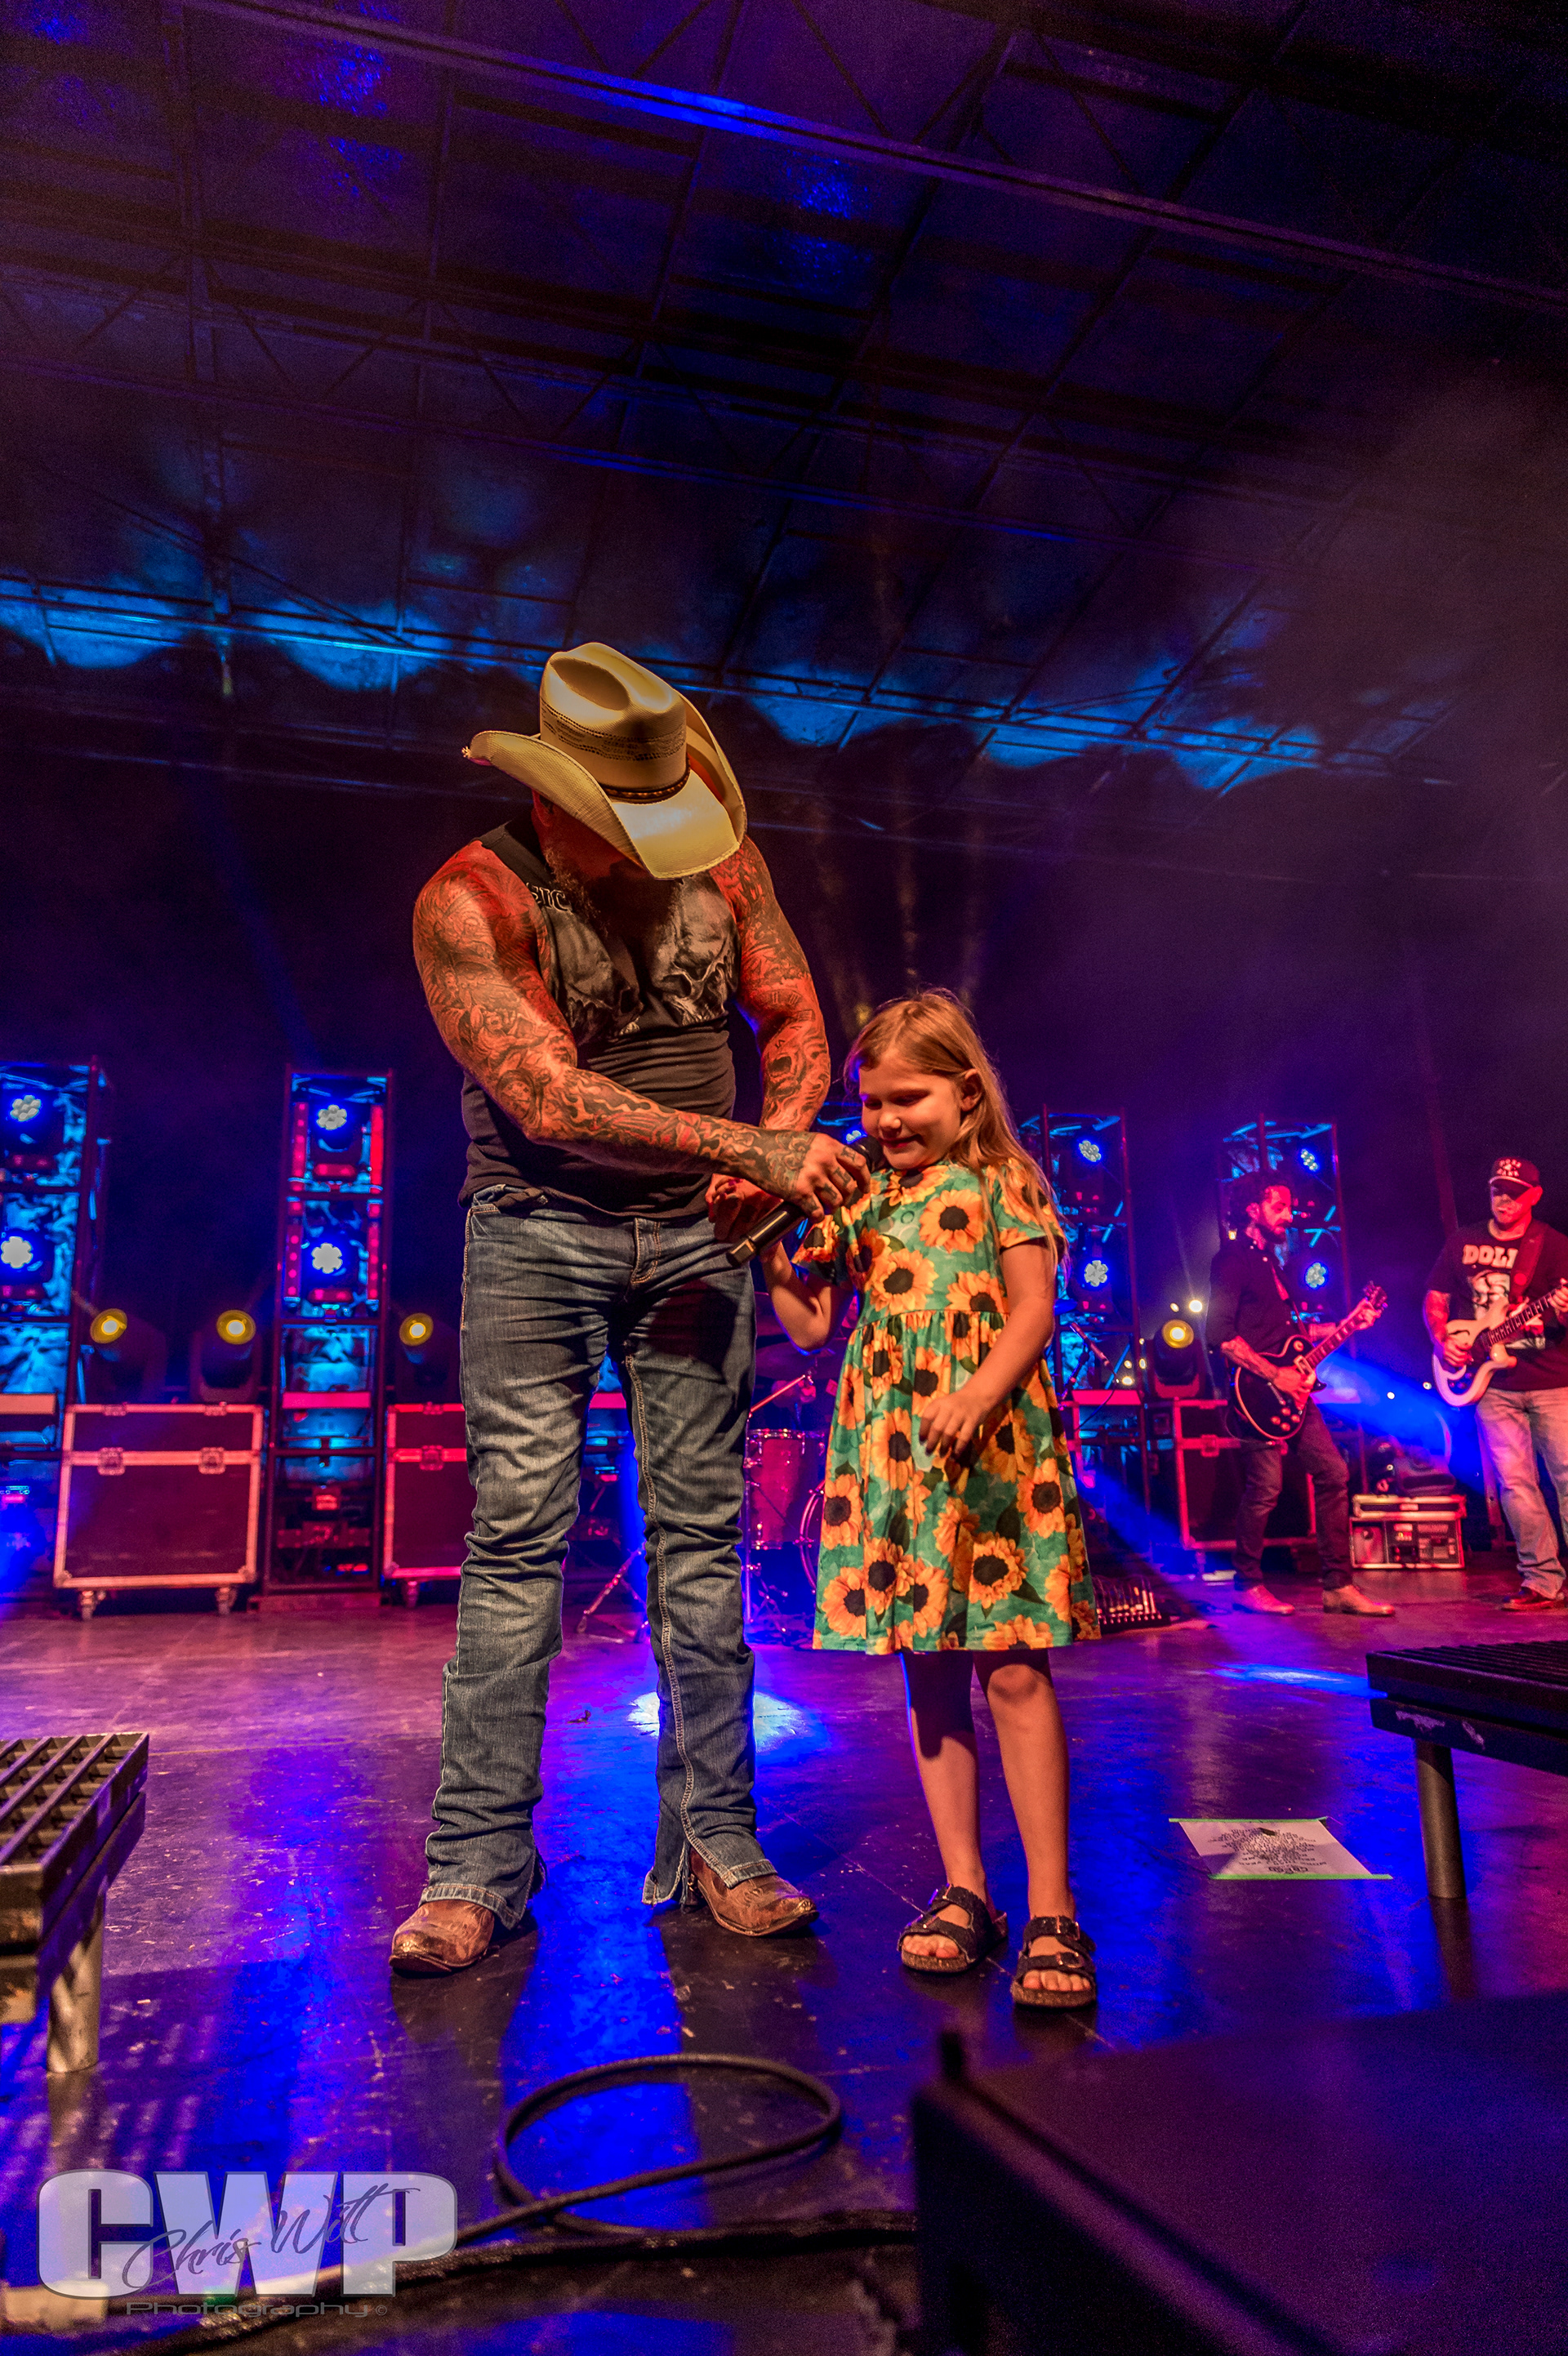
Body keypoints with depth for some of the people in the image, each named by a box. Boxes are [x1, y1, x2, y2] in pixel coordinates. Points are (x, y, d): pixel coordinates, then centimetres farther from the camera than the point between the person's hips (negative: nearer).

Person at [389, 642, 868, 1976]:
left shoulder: (717, 855, 2)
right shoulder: (470, 902, -11)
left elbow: (795, 1018, 7)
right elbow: (548, 1098, -23)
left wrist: (779, 1154, -13)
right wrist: (750, 1146, -30)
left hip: (694, 1236, 3)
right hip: (539, 1237, -3)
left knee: (701, 1536, 3)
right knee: (518, 1541, -4)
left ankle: (713, 1842, 13)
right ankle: (479, 1865, 7)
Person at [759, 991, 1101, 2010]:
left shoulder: (1001, 1184, 2)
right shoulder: (859, 1203, 14)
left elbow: (1032, 1311, -6)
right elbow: (811, 1324, 12)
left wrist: (977, 1396, -21)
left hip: (992, 1447, -4)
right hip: (890, 1452, 5)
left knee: (1014, 1668, -6)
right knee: (930, 1675, 9)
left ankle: (1051, 1911, 4)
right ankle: (964, 1891, 21)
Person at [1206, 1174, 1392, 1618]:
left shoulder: (1269, 1260, 21)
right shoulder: (1233, 1258, -9)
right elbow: (1220, 1334, -19)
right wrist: (1274, 1374, -20)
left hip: (1291, 1391, 9)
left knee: (1333, 1476, 6)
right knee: (1266, 1488, -6)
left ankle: (1338, 1586, 12)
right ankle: (1248, 1585, 9)